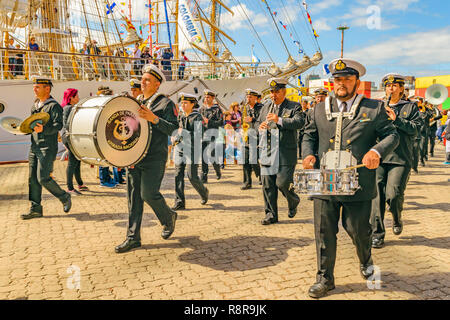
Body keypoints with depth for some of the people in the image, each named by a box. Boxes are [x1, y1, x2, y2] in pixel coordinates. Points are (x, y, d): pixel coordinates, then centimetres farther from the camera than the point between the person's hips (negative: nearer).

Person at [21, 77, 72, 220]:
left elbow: (58, 125, -18)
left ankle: (64, 197, 9)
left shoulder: (54, 106, -7)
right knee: (32, 178, 6)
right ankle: (36, 209, 13)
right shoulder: (35, 106, 19)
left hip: (48, 148, -8)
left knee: (43, 178, -12)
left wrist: (43, 129, -34)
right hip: (34, 147, 8)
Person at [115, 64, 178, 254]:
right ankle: (133, 238, 11)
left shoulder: (166, 103, -1)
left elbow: (173, 129, -10)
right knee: (133, 195, 4)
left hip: (155, 158, -6)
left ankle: (169, 217, 20)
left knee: (148, 193, -10)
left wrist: (154, 118, -21)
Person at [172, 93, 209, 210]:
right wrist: (175, 138, 6)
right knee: (178, 175, 0)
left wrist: (184, 132, -20)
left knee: (192, 176, -5)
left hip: (192, 149, -6)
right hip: (180, 148, 6)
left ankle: (204, 192, 25)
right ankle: (179, 202, 5)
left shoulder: (197, 117, -6)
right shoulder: (180, 117, 13)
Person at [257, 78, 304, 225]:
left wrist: (279, 120, -24)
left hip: (285, 153, -5)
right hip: (267, 151, 5)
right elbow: (258, 122, 25)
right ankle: (271, 214, 19)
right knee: (267, 185, 6)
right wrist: (260, 127, 1)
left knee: (282, 182, -7)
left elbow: (299, 122, -17)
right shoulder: (266, 106, 16)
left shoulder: (294, 107, 0)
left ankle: (293, 202, 25)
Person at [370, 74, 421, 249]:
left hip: (401, 159, -2)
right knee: (377, 196, -3)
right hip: (380, 157, 2)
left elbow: (415, 129, -2)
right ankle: (377, 233, 6)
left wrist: (396, 119, -11)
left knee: (393, 195, -12)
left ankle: (397, 220, 21)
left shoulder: (411, 107, 11)